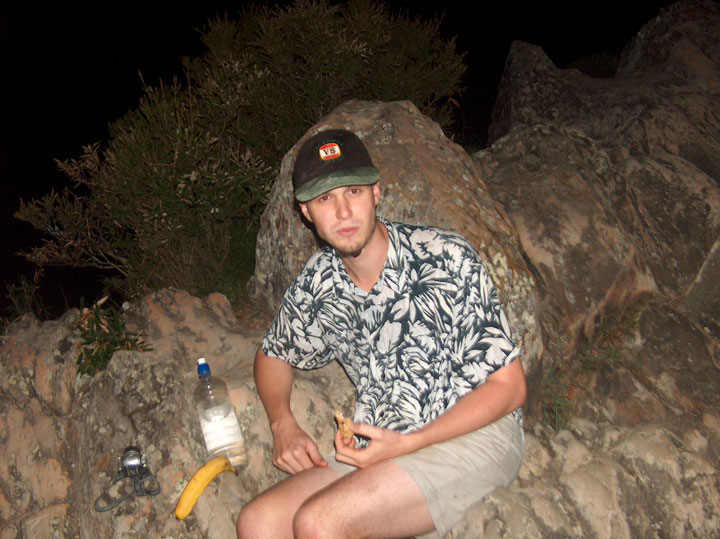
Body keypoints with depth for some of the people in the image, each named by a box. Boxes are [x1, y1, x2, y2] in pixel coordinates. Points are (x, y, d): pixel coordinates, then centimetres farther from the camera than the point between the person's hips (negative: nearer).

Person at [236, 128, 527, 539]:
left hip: (473, 434, -5)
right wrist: (284, 425, 2)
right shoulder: (318, 283, 2)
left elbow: (509, 387, -11)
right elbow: (274, 354, 23)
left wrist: (406, 444, -18)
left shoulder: (447, 259, -14)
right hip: (381, 448, 6)